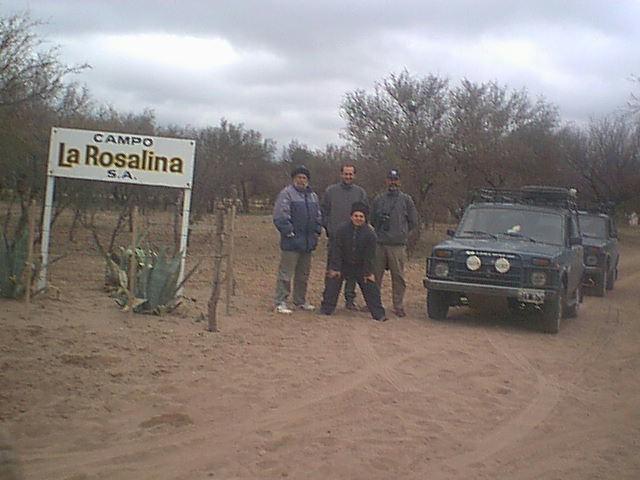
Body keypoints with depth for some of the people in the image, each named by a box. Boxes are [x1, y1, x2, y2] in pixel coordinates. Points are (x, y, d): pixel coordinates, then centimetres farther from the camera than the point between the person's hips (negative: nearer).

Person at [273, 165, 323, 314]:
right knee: (286, 273, -5)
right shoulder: (286, 193, -7)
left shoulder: (312, 195, 17)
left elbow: (318, 216, 24)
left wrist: (317, 232, 12)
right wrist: (289, 232, -16)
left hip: (308, 242, 7)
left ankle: (300, 300, 26)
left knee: (303, 274, 15)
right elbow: (280, 216, -15)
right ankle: (280, 302, -1)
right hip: (291, 242, -7)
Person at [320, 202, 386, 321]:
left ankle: (379, 314, 5)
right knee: (332, 284, -6)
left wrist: (368, 272, -8)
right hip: (343, 265, 0)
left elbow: (369, 255, -8)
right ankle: (326, 310, 7)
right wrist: (334, 268, -15)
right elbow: (336, 250, -12)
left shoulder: (369, 233, -13)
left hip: (361, 267, 0)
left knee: (370, 287, -2)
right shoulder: (342, 229, -14)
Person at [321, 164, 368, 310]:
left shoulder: (360, 192, 9)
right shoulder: (330, 191, 5)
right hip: (334, 238, -1)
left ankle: (350, 299, 12)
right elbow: (324, 212, 8)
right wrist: (328, 228, -2)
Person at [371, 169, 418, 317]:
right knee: (375, 275, 5)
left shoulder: (406, 199, 6)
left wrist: (401, 233, 7)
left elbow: (413, 222, 9)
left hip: (398, 245, -3)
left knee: (398, 277, -2)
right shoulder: (379, 199, 13)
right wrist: (379, 233, 10)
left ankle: (398, 306, 5)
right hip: (379, 244, 3)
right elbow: (372, 220, 21)